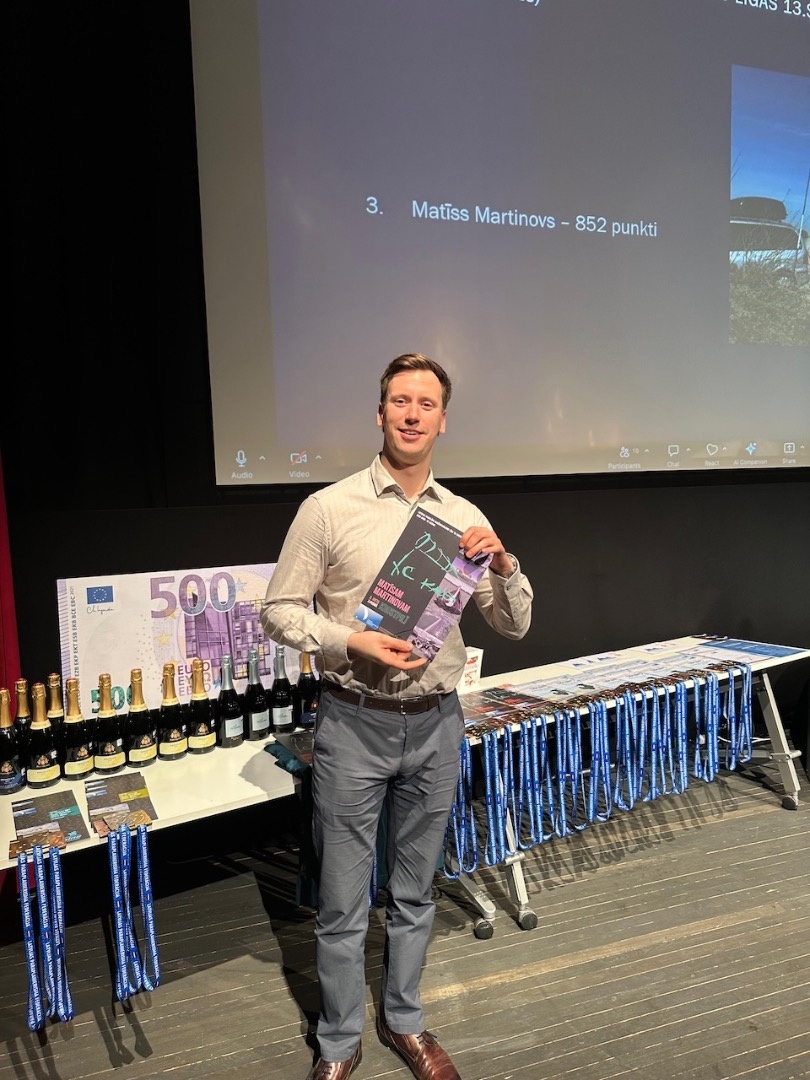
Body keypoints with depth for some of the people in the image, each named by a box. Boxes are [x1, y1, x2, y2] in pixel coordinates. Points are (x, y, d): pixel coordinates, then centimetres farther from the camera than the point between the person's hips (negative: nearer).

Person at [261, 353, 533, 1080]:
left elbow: (514, 626, 5)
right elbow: (280, 610, -4)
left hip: (435, 723, 3)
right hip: (354, 723, -3)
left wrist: (504, 564, -13)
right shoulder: (328, 509, -8)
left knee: (415, 890, 20)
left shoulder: (466, 518, 2)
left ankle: (403, 1020, 42)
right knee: (343, 902, 11)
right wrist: (352, 642, -19)